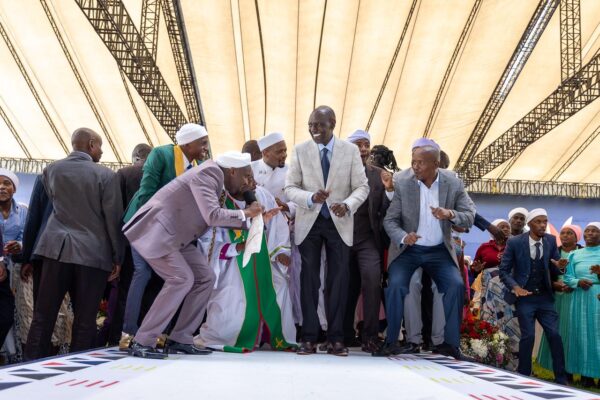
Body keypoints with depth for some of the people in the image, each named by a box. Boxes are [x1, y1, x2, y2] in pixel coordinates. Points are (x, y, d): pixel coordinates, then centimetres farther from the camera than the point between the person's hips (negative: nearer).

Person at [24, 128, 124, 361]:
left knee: (43, 316, 7)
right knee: (84, 321, 4)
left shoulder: (51, 170, 8)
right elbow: (113, 219, -4)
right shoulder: (106, 175, -4)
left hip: (57, 248, 3)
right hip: (93, 252, -3)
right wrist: (117, 257, 4)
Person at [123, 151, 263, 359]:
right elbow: (212, 216, -30)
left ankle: (180, 339, 9)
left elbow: (218, 217, 12)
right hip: (156, 231, -10)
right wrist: (245, 213, -16)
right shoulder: (208, 173, -19)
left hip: (176, 236, 10)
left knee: (205, 278, 4)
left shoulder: (216, 178, 10)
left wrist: (254, 219, 6)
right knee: (181, 279, -20)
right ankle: (141, 342, -12)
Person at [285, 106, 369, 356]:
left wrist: (347, 205, -21)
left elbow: (362, 187, -1)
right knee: (309, 278, 2)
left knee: (338, 278, 2)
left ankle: (336, 338, 10)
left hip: (339, 222, 0)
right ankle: (309, 337, 9)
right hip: (309, 221, 0)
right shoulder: (300, 150, 0)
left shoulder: (351, 151, -1)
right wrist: (311, 198, -21)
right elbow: (290, 188, -1)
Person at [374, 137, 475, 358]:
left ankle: (450, 343, -2)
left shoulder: (453, 183, -8)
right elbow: (390, 220, -8)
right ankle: (391, 342, -7)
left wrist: (450, 214, -27)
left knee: (456, 285, -17)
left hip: (439, 250, 1)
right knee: (395, 285, -22)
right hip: (408, 249, -1)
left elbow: (470, 217, -5)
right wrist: (403, 237, -29)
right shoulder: (402, 181, -12)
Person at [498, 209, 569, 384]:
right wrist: (515, 287, -21)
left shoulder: (551, 240, 0)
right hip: (524, 297, -3)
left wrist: (558, 266, -18)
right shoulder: (515, 242, -9)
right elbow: (503, 270, -5)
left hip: (545, 297, 3)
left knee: (554, 335, -2)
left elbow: (554, 272, 6)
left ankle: (561, 379, 8)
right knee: (528, 336, -4)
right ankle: (524, 376, 12)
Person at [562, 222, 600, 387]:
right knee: (582, 334, 2)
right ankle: (586, 373, 7)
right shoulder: (575, 255, 14)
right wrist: (578, 282, -13)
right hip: (581, 299, 2)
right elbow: (568, 277, 7)